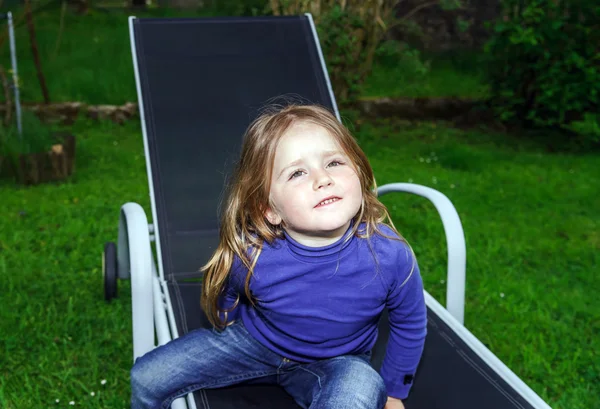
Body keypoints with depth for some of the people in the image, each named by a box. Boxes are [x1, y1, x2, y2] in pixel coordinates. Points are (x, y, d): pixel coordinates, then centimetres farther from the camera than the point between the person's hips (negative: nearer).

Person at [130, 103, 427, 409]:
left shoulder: (390, 255, -31)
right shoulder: (249, 255, -29)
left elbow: (411, 324, -7)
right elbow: (223, 302, -2)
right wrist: (223, 349, 15)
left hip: (337, 363, -1)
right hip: (252, 341, 2)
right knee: (146, 378, -2)